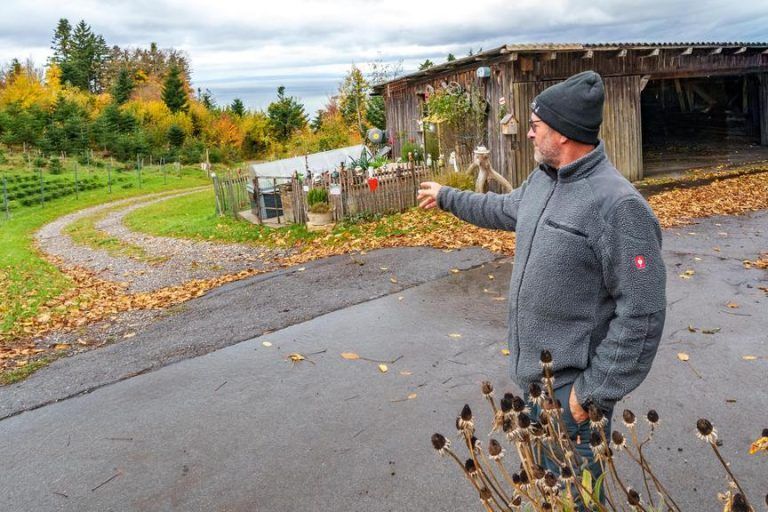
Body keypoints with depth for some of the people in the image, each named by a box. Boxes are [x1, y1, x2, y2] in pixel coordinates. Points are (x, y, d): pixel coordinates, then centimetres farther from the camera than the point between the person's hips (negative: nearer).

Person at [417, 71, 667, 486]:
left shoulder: (619, 205, -25)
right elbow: (504, 209, 26)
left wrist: (593, 391, -20)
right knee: (542, 481, 27)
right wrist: (446, 197, 35)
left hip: (571, 389, -8)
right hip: (531, 374, 8)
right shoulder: (541, 179, 3)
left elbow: (641, 314, -24)